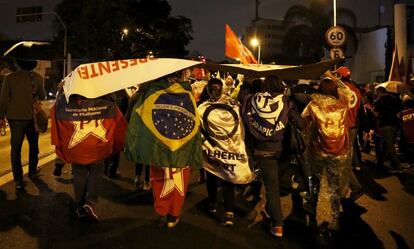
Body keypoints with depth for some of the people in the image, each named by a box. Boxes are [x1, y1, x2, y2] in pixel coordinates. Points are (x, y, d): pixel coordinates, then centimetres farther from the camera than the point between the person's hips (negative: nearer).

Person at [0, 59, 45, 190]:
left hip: (15, 118, 0)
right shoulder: (37, 78, -9)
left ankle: (18, 180, 2)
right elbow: (42, 97, 1)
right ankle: (32, 170, 34)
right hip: (32, 117, 0)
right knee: (33, 145, 21)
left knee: (16, 148, 4)